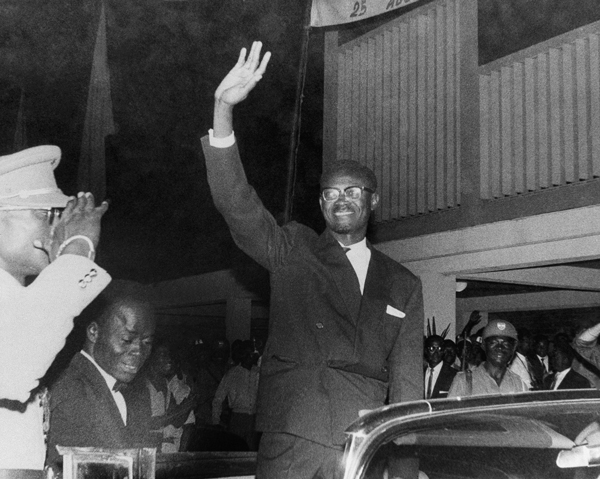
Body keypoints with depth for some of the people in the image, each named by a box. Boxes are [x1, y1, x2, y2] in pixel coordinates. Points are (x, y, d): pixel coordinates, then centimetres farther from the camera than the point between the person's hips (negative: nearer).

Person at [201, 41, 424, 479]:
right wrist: (223, 109, -16)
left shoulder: (403, 285, 15)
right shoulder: (293, 251, 9)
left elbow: (406, 377, 12)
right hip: (291, 438, -2)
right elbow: (236, 203, -5)